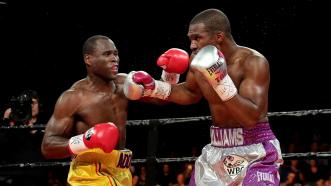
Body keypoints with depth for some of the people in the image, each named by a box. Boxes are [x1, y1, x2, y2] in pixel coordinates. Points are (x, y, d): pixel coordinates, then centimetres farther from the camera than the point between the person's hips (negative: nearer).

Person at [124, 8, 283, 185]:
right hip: (217, 150, 7)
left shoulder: (254, 62, -20)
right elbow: (191, 93, 23)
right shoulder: (199, 59, 0)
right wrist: (154, 89, 10)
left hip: (255, 154, -7)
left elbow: (251, 118, -30)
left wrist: (221, 81, -36)